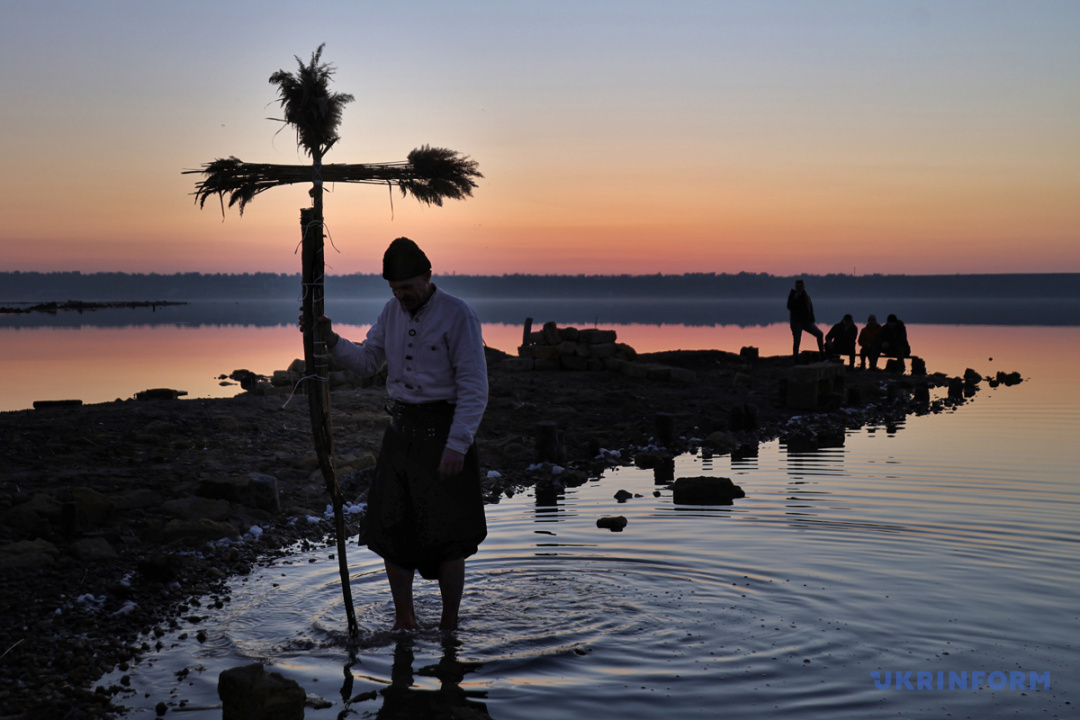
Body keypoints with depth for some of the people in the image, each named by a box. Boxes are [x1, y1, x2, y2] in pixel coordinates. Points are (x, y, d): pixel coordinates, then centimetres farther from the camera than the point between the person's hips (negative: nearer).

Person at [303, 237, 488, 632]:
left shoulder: (458, 316, -12)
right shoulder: (392, 312, 9)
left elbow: (474, 389, -15)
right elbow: (367, 362, 11)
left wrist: (457, 446, -21)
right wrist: (330, 339, -6)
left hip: (443, 432, -6)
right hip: (401, 431, 6)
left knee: (446, 535, 2)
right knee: (390, 526, 7)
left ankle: (449, 624, 17)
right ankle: (404, 621, 22)